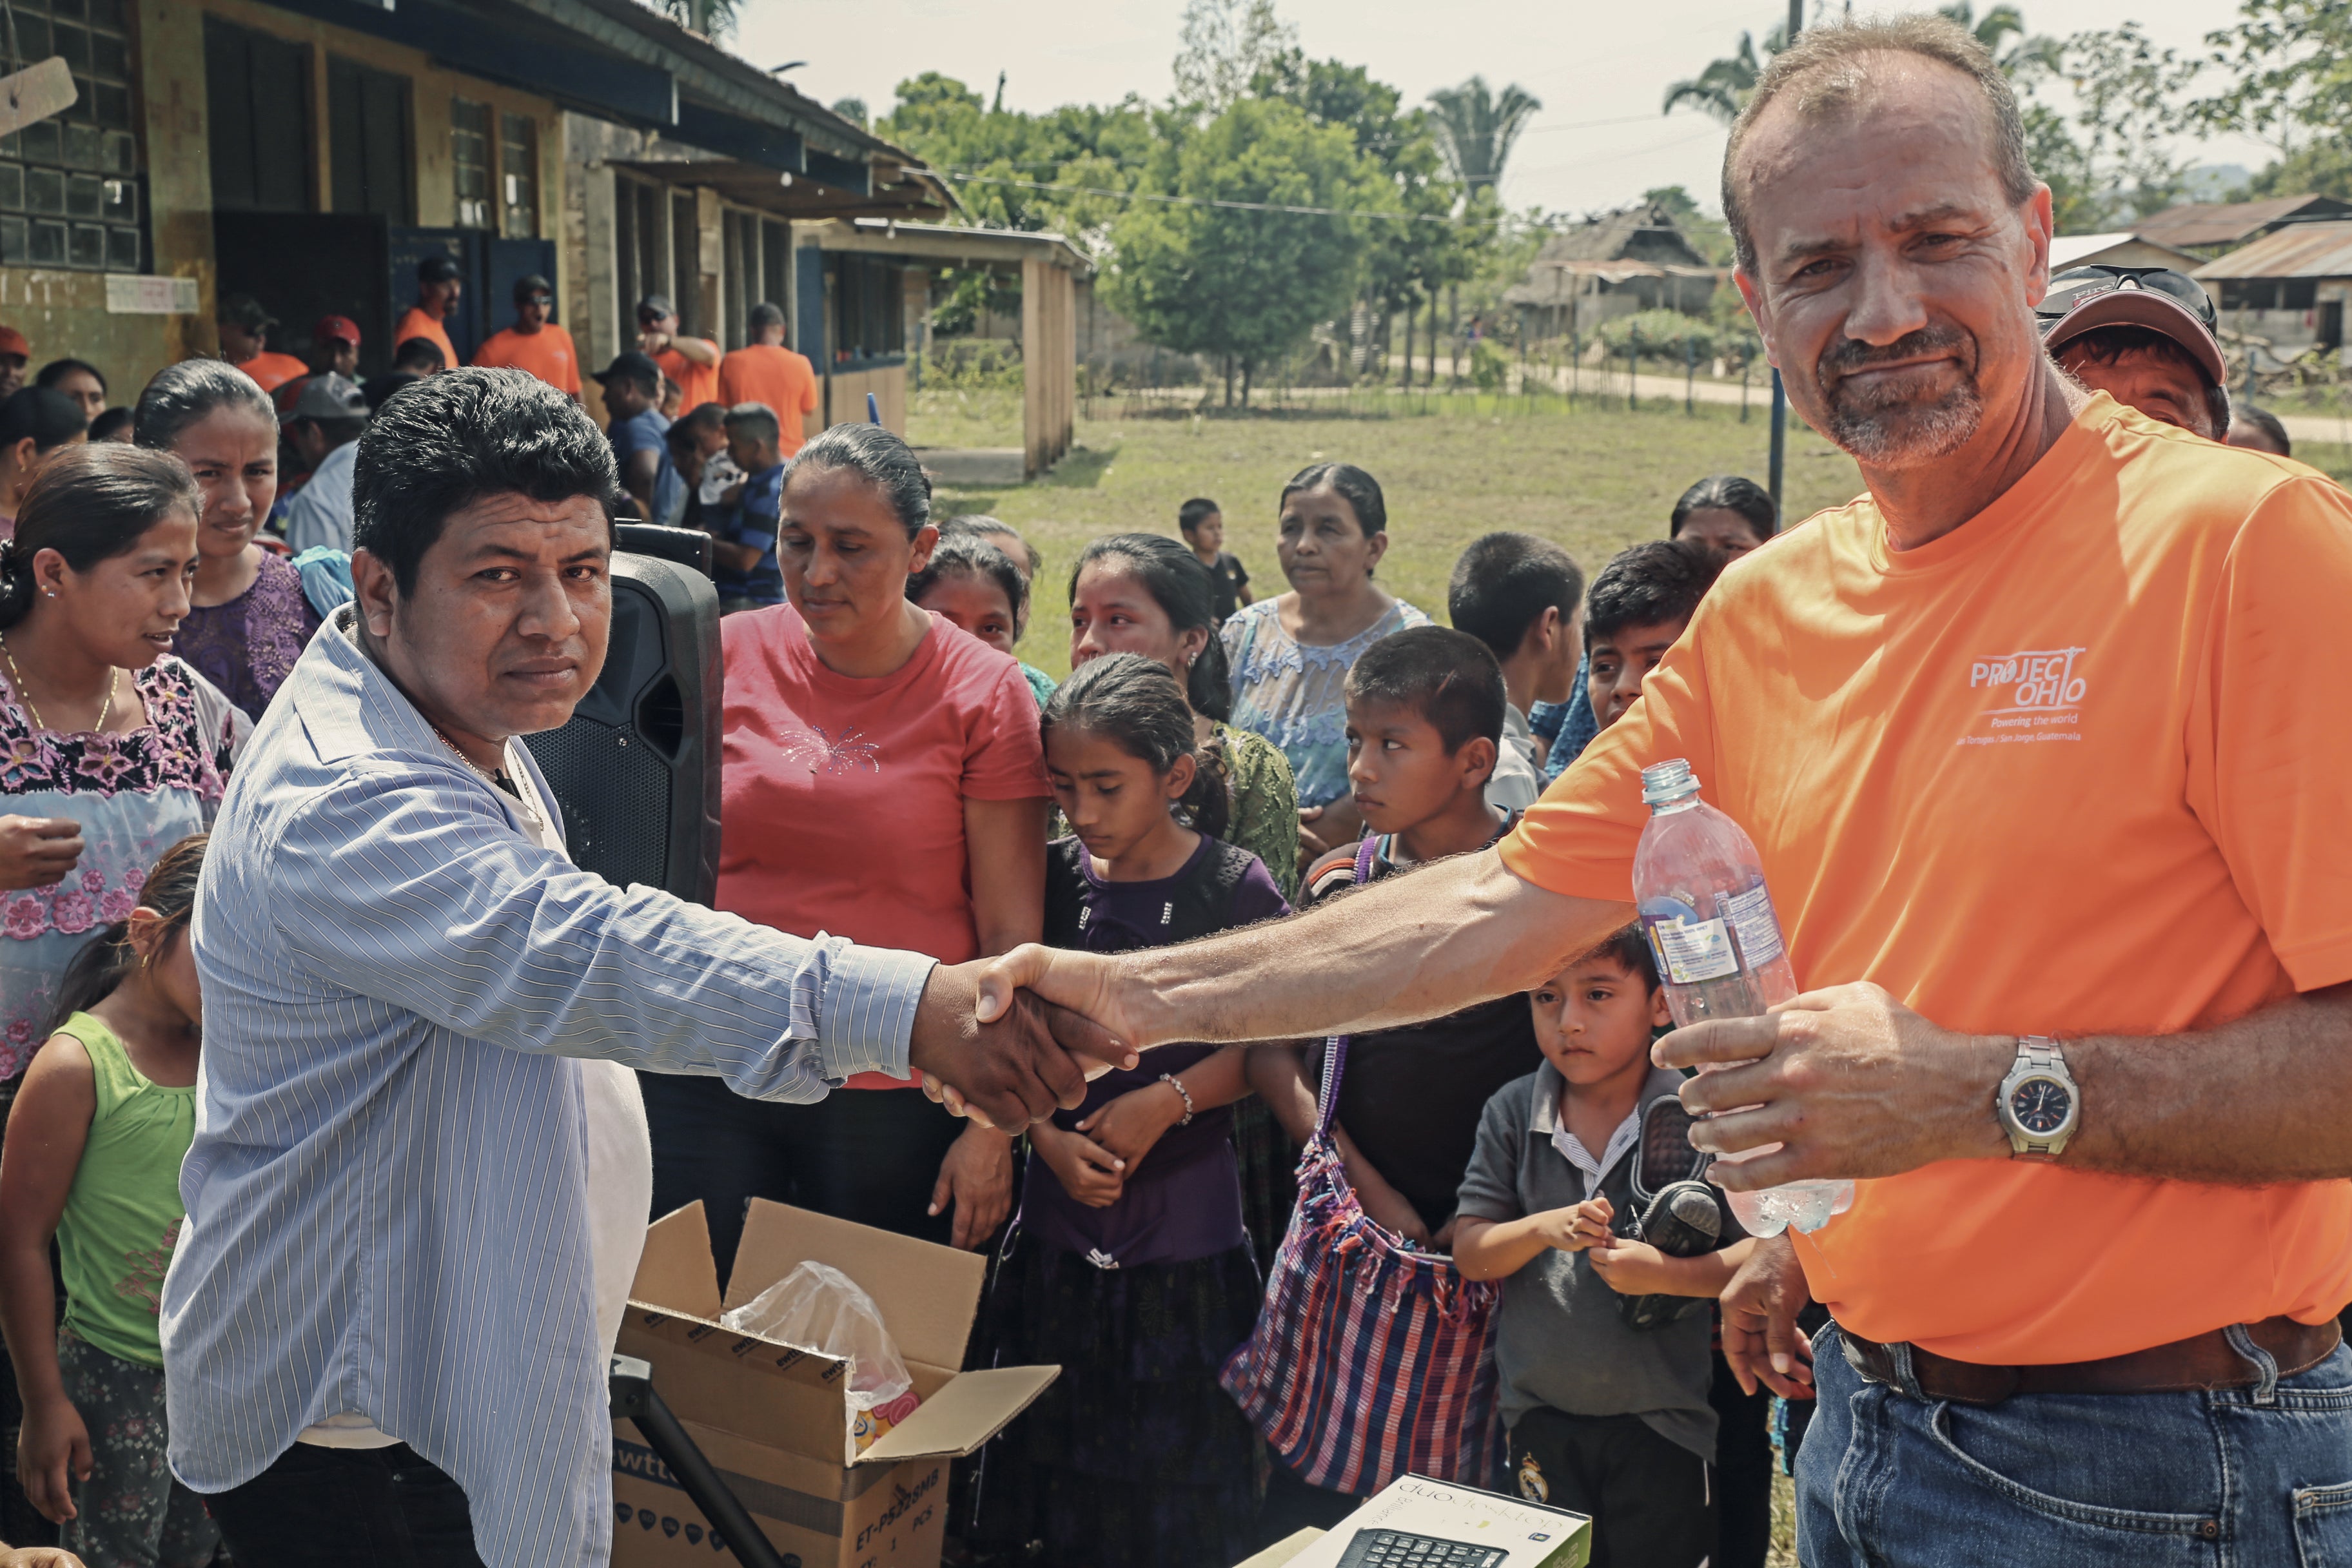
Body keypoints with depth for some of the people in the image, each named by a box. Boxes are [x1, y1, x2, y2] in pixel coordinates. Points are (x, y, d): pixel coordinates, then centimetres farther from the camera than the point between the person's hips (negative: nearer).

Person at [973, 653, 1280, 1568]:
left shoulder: (1234, 889, -7)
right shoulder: (1052, 877, 1)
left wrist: (1169, 1100, -16)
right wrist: (1051, 1140, -8)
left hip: (1184, 1230, -3)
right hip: (1059, 1226, 3)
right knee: (1056, 1462, 11)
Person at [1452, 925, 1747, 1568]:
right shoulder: (1512, 1114, -1)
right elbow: (1469, 1252, -1)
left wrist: (1663, 1274, -24)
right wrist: (1546, 1228, -19)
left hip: (1662, 1424, -3)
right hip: (1540, 1415, 3)